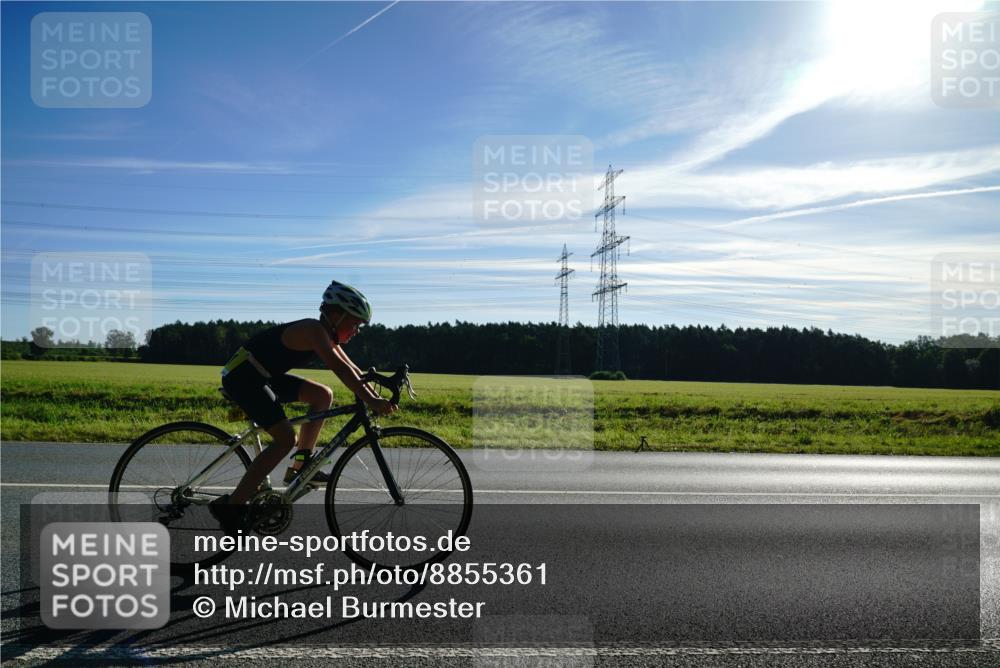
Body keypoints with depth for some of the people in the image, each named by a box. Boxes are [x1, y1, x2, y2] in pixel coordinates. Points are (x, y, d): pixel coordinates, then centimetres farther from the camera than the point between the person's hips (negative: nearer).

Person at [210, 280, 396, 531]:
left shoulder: (326, 335, 8)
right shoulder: (314, 329, -21)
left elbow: (351, 369, 10)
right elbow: (338, 368, -35)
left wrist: (377, 398, 3)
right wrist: (370, 400, -40)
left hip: (264, 376, 10)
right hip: (242, 376, -10)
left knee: (323, 395, 4)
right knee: (286, 438, -18)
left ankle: (300, 465, 9)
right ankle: (231, 506, -12)